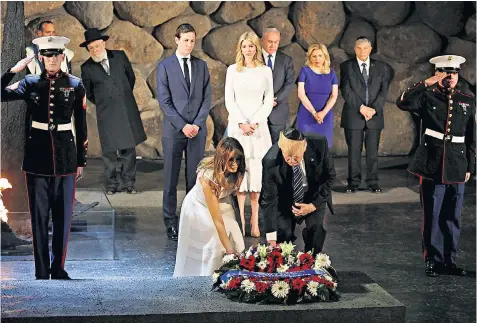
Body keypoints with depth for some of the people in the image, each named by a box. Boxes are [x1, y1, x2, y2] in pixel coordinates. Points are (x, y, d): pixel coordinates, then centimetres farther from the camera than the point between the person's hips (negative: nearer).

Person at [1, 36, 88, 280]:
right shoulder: (30, 83, 3)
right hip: (37, 153, 0)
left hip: (65, 153, 0)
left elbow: (81, 126, 5)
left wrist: (81, 160, 4)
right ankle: (41, 271, 10)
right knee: (39, 215, 3)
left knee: (63, 214, 6)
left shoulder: (75, 85, 2)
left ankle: (58, 268, 18)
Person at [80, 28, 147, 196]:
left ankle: (128, 183, 12)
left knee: (129, 148, 4)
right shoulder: (86, 67, 0)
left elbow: (131, 77, 17)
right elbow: (89, 93, 14)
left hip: (127, 109, 2)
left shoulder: (120, 56, 3)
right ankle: (111, 185, 9)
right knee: (109, 150, -1)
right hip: (106, 113, -1)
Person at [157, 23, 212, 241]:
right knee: (171, 178, 2)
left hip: (197, 129, 2)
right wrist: (182, 125, -11)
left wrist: (197, 124, -6)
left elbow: (207, 98, 7)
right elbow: (164, 101, -4)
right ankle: (171, 222, 9)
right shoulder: (165, 66, 1)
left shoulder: (201, 66, 10)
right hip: (173, 129, -2)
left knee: (195, 177, 2)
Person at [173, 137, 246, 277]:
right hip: (200, 207, -5)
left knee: (236, 238, -8)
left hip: (221, 203, 5)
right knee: (216, 242, -14)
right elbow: (217, 220, -35)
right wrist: (229, 250, -34)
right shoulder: (207, 177, -38)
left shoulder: (235, 172, -23)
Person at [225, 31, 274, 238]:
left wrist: (255, 122, -8)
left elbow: (268, 100, 5)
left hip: (258, 126, 0)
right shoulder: (233, 70, 6)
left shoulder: (265, 71, 7)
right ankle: (240, 219, -1)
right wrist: (241, 123, -9)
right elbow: (229, 100, 2)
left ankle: (254, 220, -1)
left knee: (257, 171, -3)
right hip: (237, 125, 0)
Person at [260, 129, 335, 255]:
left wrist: (314, 205, -19)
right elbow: (269, 199, -24)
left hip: (315, 196, 1)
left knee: (315, 227, -20)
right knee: (283, 232, -16)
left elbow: (330, 176, -11)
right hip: (286, 200, -1)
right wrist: (271, 238, -27)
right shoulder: (270, 161, -31)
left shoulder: (319, 144, -28)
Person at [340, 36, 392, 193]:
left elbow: (384, 90, 3)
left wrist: (374, 109, -11)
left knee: (373, 151, 3)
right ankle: (353, 182, 8)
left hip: (375, 115, 1)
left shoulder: (381, 67, 9)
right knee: (354, 150, 1)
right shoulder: (346, 66, 3)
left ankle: (373, 182, 9)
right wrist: (361, 107, -14)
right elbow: (346, 91, -5)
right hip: (353, 115, -1)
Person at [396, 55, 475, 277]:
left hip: (457, 166, 3)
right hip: (432, 165, -3)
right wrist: (427, 83, -21)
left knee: (452, 216, 8)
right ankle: (433, 260, 12)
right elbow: (402, 102, -20)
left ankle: (449, 261, 17)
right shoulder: (427, 96, 0)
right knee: (432, 215, 2)